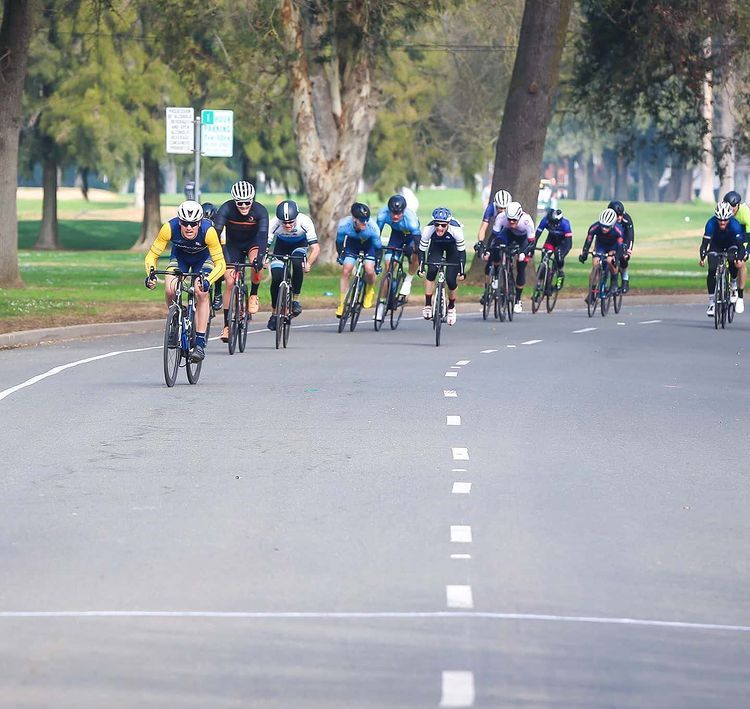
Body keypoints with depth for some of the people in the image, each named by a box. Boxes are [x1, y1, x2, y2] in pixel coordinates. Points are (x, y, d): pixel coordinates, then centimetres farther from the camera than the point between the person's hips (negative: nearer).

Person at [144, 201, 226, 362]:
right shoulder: (169, 228, -33)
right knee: (170, 290, -23)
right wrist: (151, 274, -42)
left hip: (203, 258, -1)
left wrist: (207, 281, -49)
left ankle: (200, 343, -19)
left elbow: (220, 264, -32)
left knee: (202, 293, -24)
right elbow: (151, 256, -24)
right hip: (179, 256, 2)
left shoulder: (208, 231, -36)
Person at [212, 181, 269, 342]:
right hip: (233, 245, 1)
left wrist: (259, 257, -52)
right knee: (230, 282, -9)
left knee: (256, 262, -34)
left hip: (253, 243, -1)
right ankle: (227, 325, 0)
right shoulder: (226, 209, -26)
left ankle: (253, 296, -9)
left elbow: (263, 236, -36)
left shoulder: (260, 211, -27)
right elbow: (216, 233, -32)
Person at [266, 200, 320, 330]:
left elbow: (315, 247, -37)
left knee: (297, 264, -33)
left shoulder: (304, 221, -35)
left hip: (299, 245, -1)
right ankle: (275, 312, 7)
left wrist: (309, 263, -51)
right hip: (281, 245, 1)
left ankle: (296, 299, -16)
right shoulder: (274, 223, -34)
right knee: (276, 279, -13)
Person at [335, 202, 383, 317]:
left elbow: (378, 247, -22)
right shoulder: (344, 225, -34)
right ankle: (342, 304, -2)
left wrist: (377, 264, -24)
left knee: (369, 270, -22)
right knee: (346, 271, -14)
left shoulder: (372, 227, -37)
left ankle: (369, 291, 12)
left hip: (369, 244, -1)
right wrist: (340, 255, -18)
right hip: (352, 243, 1)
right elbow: (339, 242, -12)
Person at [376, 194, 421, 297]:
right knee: (388, 264, -10)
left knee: (415, 255, -31)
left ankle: (408, 281, -4)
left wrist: (421, 265, -38)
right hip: (396, 233, 2)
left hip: (411, 235, -2)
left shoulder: (410, 218, -39)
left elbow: (418, 241, -37)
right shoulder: (383, 214, -33)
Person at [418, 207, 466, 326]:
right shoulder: (428, 229, -35)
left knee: (451, 279, -11)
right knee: (432, 271, -25)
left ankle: (451, 307, 16)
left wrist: (462, 271, -27)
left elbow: (462, 251, -26)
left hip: (452, 247, -1)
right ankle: (427, 305, -12)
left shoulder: (455, 229, -38)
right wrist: (421, 268, -26)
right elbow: (422, 249, -21)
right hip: (436, 246, 1)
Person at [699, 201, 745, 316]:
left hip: (731, 246, -1)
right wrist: (702, 258, -49)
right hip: (716, 246, 1)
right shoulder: (711, 224, -31)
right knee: (712, 272, -17)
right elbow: (705, 243, -32)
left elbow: (740, 245, -36)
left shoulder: (735, 225, -33)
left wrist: (739, 258, -54)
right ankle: (711, 302, -7)